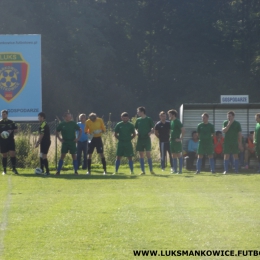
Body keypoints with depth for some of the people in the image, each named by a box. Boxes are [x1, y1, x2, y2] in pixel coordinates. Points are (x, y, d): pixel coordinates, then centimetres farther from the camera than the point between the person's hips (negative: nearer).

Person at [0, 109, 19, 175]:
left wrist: (11, 131, -11)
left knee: (12, 154, -10)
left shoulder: (11, 122, 6)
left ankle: (14, 169, -1)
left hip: (11, 140, 0)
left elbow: (16, 130, 8)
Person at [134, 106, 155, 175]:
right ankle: (143, 171, 8)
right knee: (141, 155, 4)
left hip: (147, 139, -4)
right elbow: (136, 128, 17)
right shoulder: (138, 120, 9)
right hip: (140, 139, 4)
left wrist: (150, 132, -18)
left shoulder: (149, 119, -2)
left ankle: (151, 170, 0)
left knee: (148, 154, -7)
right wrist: (137, 132, -4)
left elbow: (152, 128, 1)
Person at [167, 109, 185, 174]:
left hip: (177, 141, -9)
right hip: (172, 141, 9)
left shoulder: (177, 122, -12)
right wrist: (171, 137, 15)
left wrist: (181, 138, -19)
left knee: (179, 155, -4)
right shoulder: (171, 122, 13)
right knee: (173, 156, 10)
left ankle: (180, 170, -2)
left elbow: (183, 130, -19)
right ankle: (175, 170, 14)